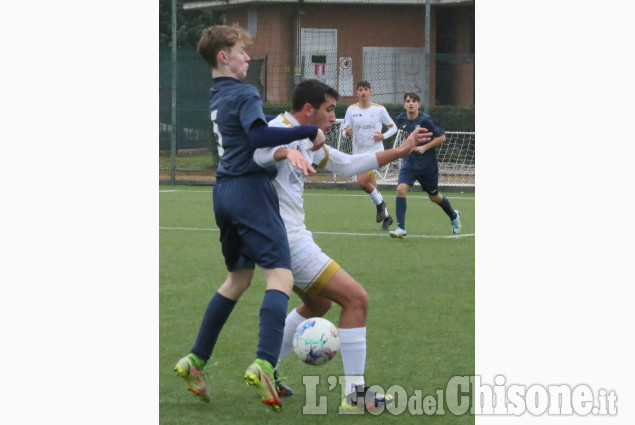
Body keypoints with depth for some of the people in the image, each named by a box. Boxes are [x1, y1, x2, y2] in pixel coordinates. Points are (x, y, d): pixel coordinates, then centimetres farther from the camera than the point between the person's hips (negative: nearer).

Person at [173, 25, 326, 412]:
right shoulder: (244, 94, -11)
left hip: (224, 191, 9)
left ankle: (196, 361, 21)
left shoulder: (214, 98, 17)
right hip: (250, 190, -9)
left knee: (239, 278, 21)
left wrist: (288, 150, 4)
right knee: (281, 276, -14)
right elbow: (258, 135, -27)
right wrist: (309, 132, -22)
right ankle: (264, 364, -30)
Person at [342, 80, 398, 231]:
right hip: (359, 152, 4)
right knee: (372, 187, 7)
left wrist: (383, 136, -14)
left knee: (362, 181, -24)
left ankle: (380, 203, 2)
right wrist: (347, 132, -21)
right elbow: (346, 129, 4)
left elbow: (393, 127, 5)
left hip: (375, 151, -4)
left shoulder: (379, 109, -4)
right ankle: (386, 217, 23)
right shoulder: (352, 110, 3)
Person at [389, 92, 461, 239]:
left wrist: (425, 147, -20)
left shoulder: (426, 120, -17)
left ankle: (454, 216, 44)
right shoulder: (401, 119, -1)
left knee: (434, 196, 13)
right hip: (409, 162, 3)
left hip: (428, 165, -3)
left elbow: (442, 137, -11)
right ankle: (401, 229, -17)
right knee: (401, 189, -20)